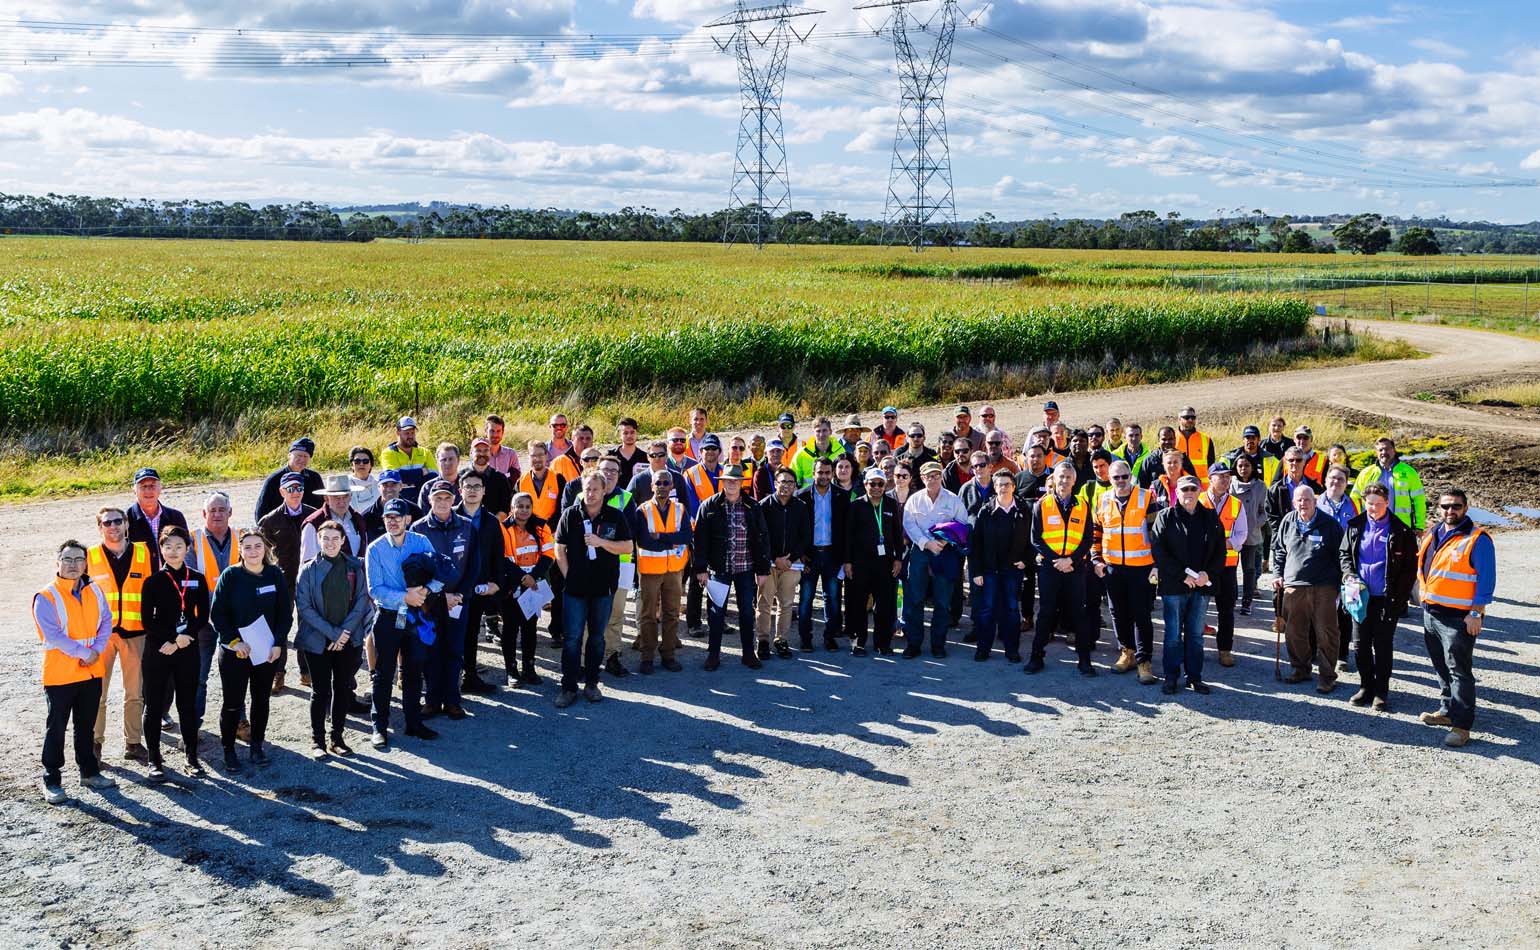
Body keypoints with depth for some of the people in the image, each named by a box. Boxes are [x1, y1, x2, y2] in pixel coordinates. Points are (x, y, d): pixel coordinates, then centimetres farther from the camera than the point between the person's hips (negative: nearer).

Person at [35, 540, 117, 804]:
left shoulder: (95, 592, 6)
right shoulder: (46, 598, -11)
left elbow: (106, 621, 6)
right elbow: (52, 634, -18)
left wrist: (97, 650, -10)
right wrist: (83, 653, -17)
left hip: (92, 672, 5)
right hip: (60, 673, -5)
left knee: (86, 725, 16)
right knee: (56, 728, 2)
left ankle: (89, 772, 27)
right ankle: (52, 781, 9)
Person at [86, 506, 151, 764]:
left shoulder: (143, 553, 4)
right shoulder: (90, 556, 2)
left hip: (135, 631, 1)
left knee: (135, 692, 6)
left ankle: (133, 742, 15)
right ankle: (94, 742, 11)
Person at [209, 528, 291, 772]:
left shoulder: (275, 575, 0)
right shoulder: (230, 575, -6)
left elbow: (285, 612, 4)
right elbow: (217, 614, -6)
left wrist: (278, 643, -6)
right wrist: (234, 641, -14)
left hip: (267, 651, 3)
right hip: (234, 651, -3)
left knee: (261, 699, 12)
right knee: (233, 703, 0)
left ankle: (257, 745, 26)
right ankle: (228, 750, 13)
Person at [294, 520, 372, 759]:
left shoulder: (354, 567, 3)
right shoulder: (309, 569, -4)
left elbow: (362, 600, 0)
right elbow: (304, 607, -8)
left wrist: (345, 631, -10)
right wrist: (332, 633, -14)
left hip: (349, 640, 2)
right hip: (318, 641, -2)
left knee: (344, 688, 8)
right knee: (320, 691, 3)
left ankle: (337, 737, 20)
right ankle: (317, 740, 14)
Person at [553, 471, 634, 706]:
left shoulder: (616, 517, 1)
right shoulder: (570, 515, 0)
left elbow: (627, 547, -2)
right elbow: (559, 549, 3)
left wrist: (601, 542, -16)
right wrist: (568, 577, -3)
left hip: (604, 587, 1)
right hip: (575, 587, -1)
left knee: (597, 637, 11)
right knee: (572, 638, -2)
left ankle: (591, 684, 21)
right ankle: (569, 688, 4)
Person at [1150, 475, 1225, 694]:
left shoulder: (1211, 518, 9)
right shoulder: (1165, 517, -1)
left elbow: (1220, 551, 9)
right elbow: (1159, 550, -7)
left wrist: (1207, 573, -8)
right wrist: (1182, 575, -13)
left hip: (1202, 586, 3)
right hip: (1173, 586, -3)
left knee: (1196, 633, 9)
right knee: (1173, 634, 2)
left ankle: (1195, 676, 17)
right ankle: (1171, 677, 10)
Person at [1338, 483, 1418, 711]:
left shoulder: (1401, 531, -6)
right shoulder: (1355, 526, 3)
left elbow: (1410, 567, -2)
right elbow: (1344, 553, 15)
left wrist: (1400, 596, -7)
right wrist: (1350, 575, -4)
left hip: (1387, 598, -3)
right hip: (1361, 596, 3)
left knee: (1383, 646, 3)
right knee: (1361, 644, 9)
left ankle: (1381, 692, 13)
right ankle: (1366, 687, 23)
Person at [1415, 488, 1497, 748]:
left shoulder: (1477, 539, -11)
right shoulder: (1433, 534, 11)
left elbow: (1486, 579, -13)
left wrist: (1476, 613, -16)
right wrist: (1424, 598, 17)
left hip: (1458, 618, -8)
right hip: (1431, 613, 8)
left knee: (1458, 670, -6)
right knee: (1441, 667, 18)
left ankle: (1461, 725, -3)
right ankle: (1447, 711, 32)